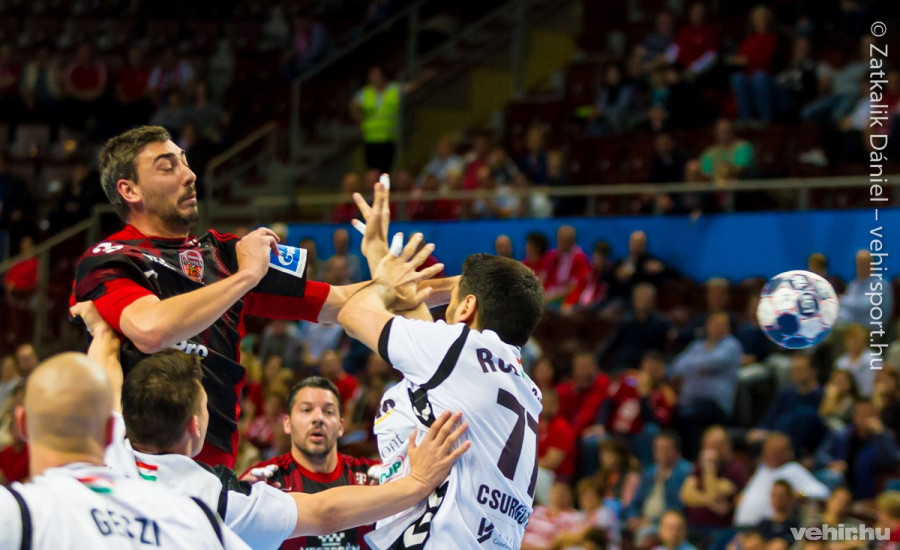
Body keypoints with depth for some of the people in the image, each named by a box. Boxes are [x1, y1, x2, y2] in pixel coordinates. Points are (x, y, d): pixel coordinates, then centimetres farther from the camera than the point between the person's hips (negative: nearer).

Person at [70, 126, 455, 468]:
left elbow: (338, 302, 23)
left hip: (215, 465, 6)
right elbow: (150, 330, -24)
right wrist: (246, 276, -12)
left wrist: (448, 288, 20)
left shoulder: (221, 253, 19)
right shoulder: (105, 262, -2)